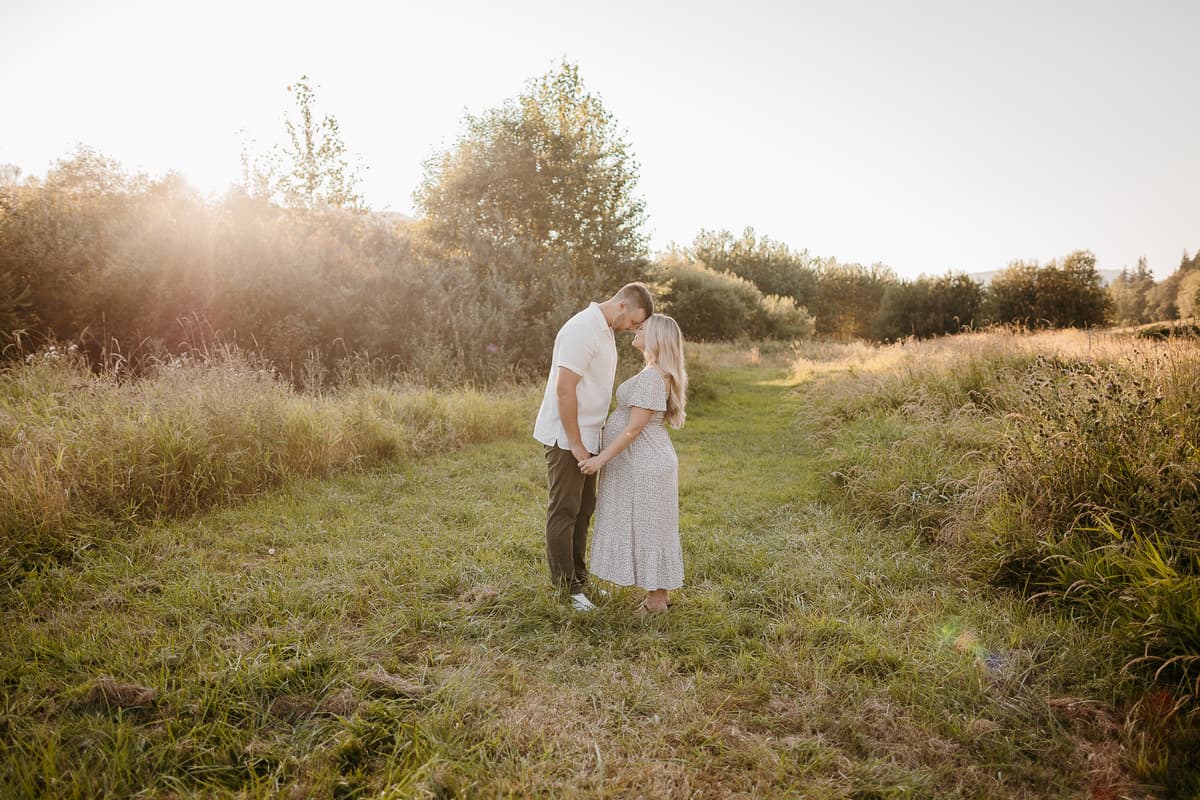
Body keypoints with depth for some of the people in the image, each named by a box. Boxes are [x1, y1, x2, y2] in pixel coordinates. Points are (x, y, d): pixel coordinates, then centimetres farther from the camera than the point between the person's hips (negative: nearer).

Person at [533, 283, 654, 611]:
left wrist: (586, 440, 15)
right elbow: (564, 389, -23)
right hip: (566, 439, -10)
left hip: (586, 438, 10)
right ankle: (565, 589, 9)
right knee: (564, 512, 0)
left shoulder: (604, 330, 12)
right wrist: (575, 443, -19)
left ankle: (578, 579, 27)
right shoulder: (583, 329, -19)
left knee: (583, 510, 15)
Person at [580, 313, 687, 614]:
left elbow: (634, 428, -23)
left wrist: (601, 459, -20)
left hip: (644, 468, -10)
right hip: (644, 464, 10)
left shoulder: (651, 377, -21)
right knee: (650, 531, 16)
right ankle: (660, 594, 26)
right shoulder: (659, 374, 12)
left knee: (646, 530, 0)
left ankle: (656, 601, 11)